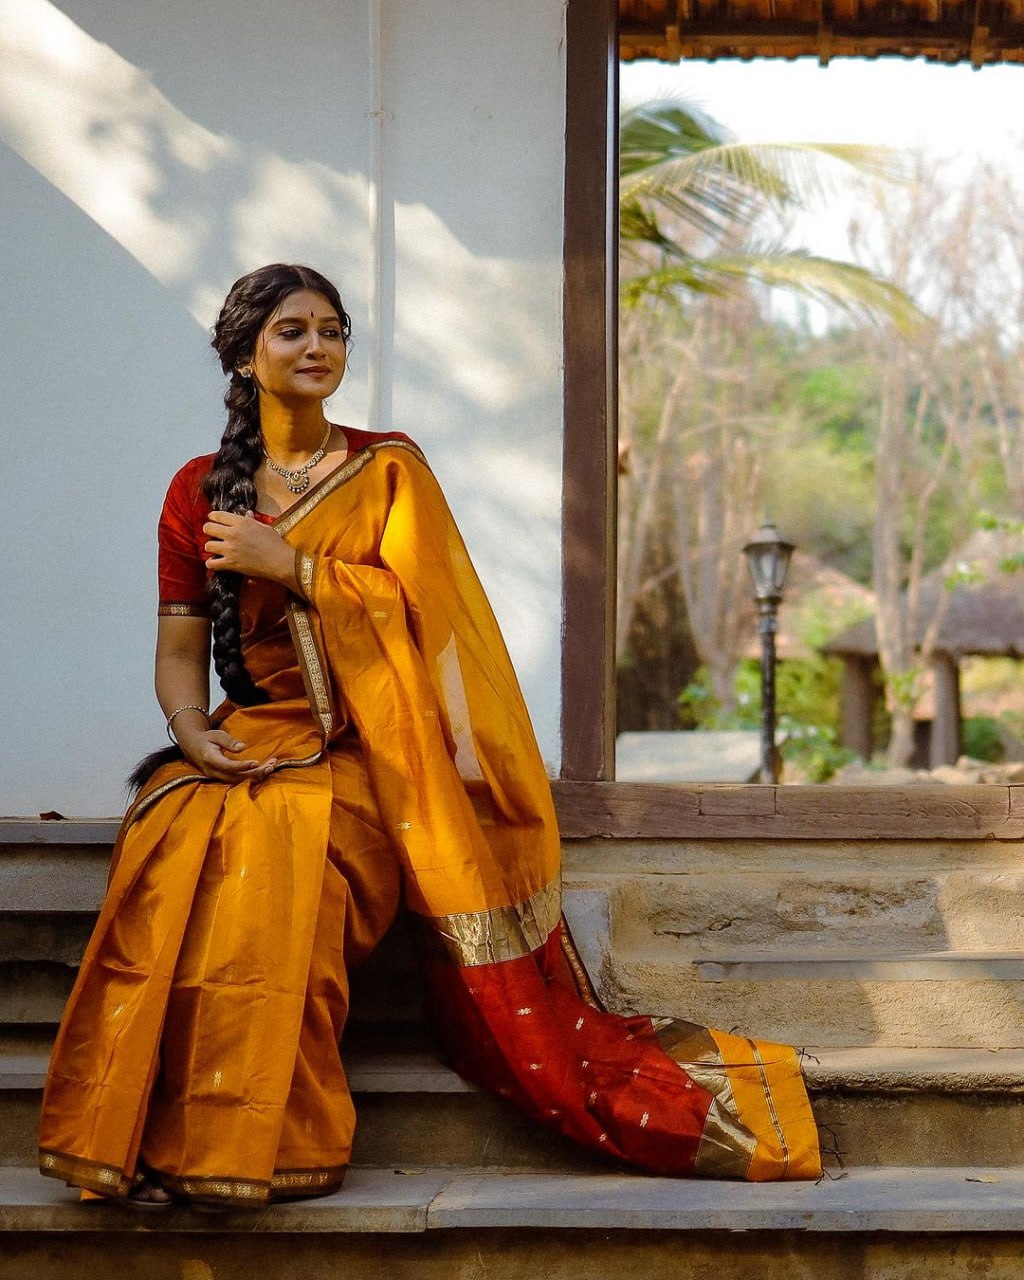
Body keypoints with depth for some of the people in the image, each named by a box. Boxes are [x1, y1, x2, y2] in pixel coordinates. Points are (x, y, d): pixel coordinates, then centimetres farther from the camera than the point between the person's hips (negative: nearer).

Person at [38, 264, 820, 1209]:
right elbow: (179, 646, 10)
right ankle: (155, 1134, -25)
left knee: (275, 833, -32)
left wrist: (285, 563, -9)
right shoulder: (201, 489, 14)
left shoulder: (387, 467, 9)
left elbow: (415, 603, -5)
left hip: (365, 749, -1)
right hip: (253, 735, 1)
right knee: (176, 835, -30)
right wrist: (193, 731, -9)